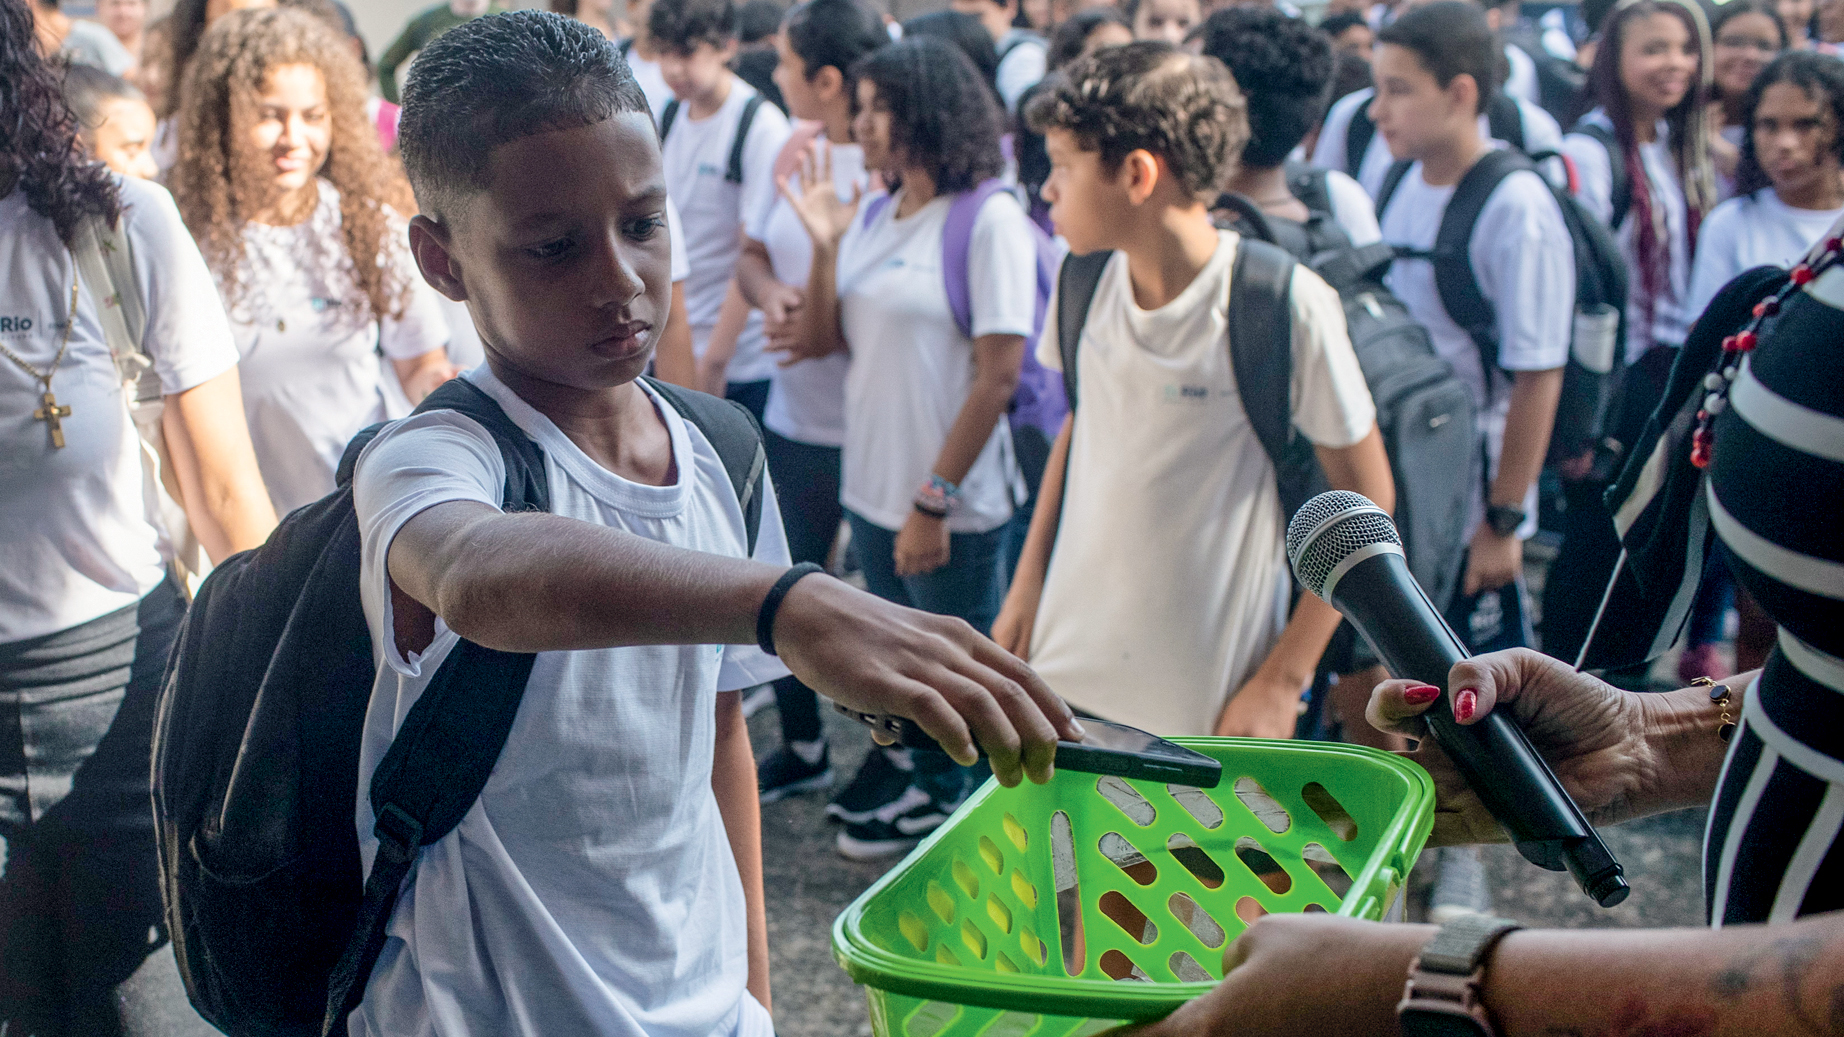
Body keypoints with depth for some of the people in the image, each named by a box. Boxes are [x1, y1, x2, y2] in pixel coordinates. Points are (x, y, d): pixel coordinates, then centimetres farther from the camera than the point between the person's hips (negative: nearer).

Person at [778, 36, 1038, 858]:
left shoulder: (989, 220, -15)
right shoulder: (873, 215, 5)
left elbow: (998, 374, -18)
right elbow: (819, 340, 6)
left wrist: (936, 499, -18)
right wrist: (824, 241, -8)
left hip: (954, 502, -7)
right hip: (872, 483, 7)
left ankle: (944, 793, 31)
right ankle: (900, 761, 45)